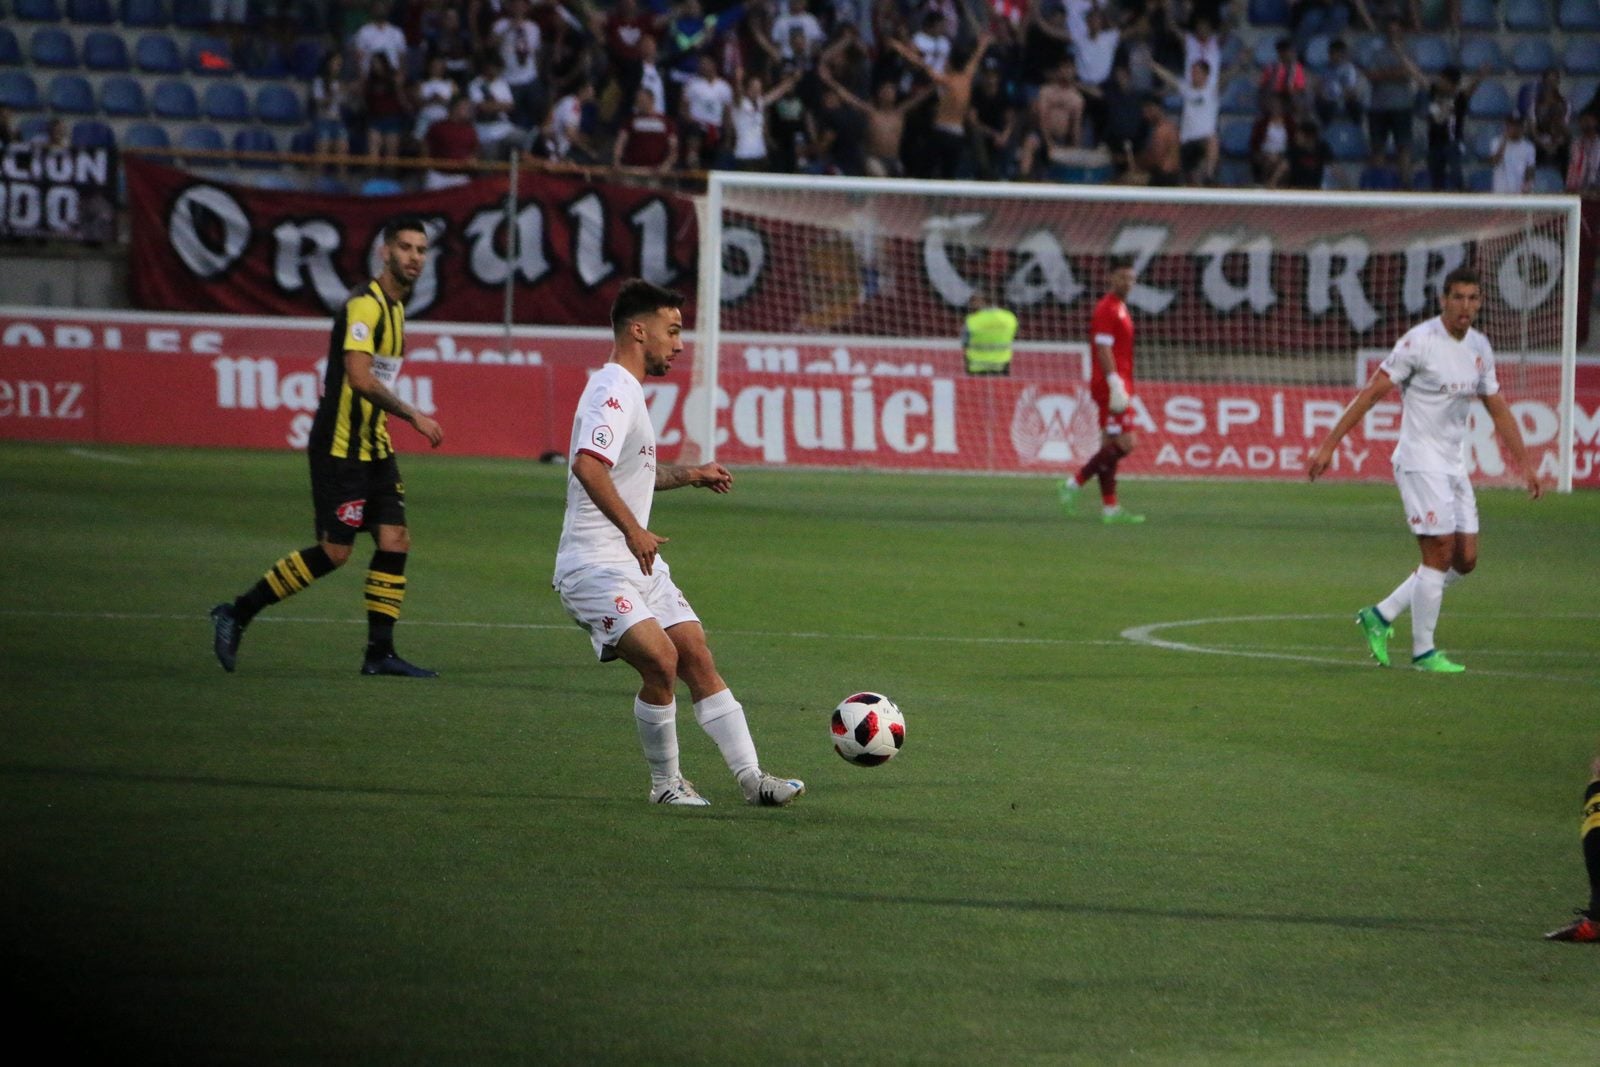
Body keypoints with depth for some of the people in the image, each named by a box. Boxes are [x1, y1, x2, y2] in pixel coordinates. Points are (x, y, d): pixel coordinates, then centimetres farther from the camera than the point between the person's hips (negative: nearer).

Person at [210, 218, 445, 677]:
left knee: (395, 541, 0)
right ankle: (237, 613, 5)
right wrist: (413, 416, -25)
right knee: (334, 552, -7)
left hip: (373, 448, 9)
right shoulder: (364, 305, -16)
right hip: (340, 447, -9)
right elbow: (360, 378, -26)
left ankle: (380, 652, 4)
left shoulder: (395, 308, 14)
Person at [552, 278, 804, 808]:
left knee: (698, 660, 2)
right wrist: (633, 530, -35)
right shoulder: (612, 391, -15)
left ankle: (752, 779, 1)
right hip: (595, 563, -11)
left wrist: (688, 475, 31)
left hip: (639, 562, 11)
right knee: (660, 660, -22)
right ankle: (665, 783, -6)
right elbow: (588, 467, -32)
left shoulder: (628, 391, 19)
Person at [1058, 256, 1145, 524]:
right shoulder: (1107, 309, -12)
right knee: (1125, 443, -14)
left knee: (1110, 446, 8)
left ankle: (1110, 508, 9)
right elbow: (1103, 350, -19)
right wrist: (1116, 385, -25)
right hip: (1111, 384, -10)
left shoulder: (1120, 309, 19)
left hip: (1115, 386, 10)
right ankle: (1075, 483, -10)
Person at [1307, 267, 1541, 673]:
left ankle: (1380, 616, 16)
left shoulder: (1479, 347, 8)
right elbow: (1371, 392, -12)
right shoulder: (1419, 342, -13)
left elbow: (1498, 409, 19)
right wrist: (1328, 445, -15)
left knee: (1465, 559, 6)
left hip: (1453, 464, 8)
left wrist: (1525, 463, 16)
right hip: (1420, 461, -8)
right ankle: (1423, 651, 1)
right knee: (1440, 555, -10)